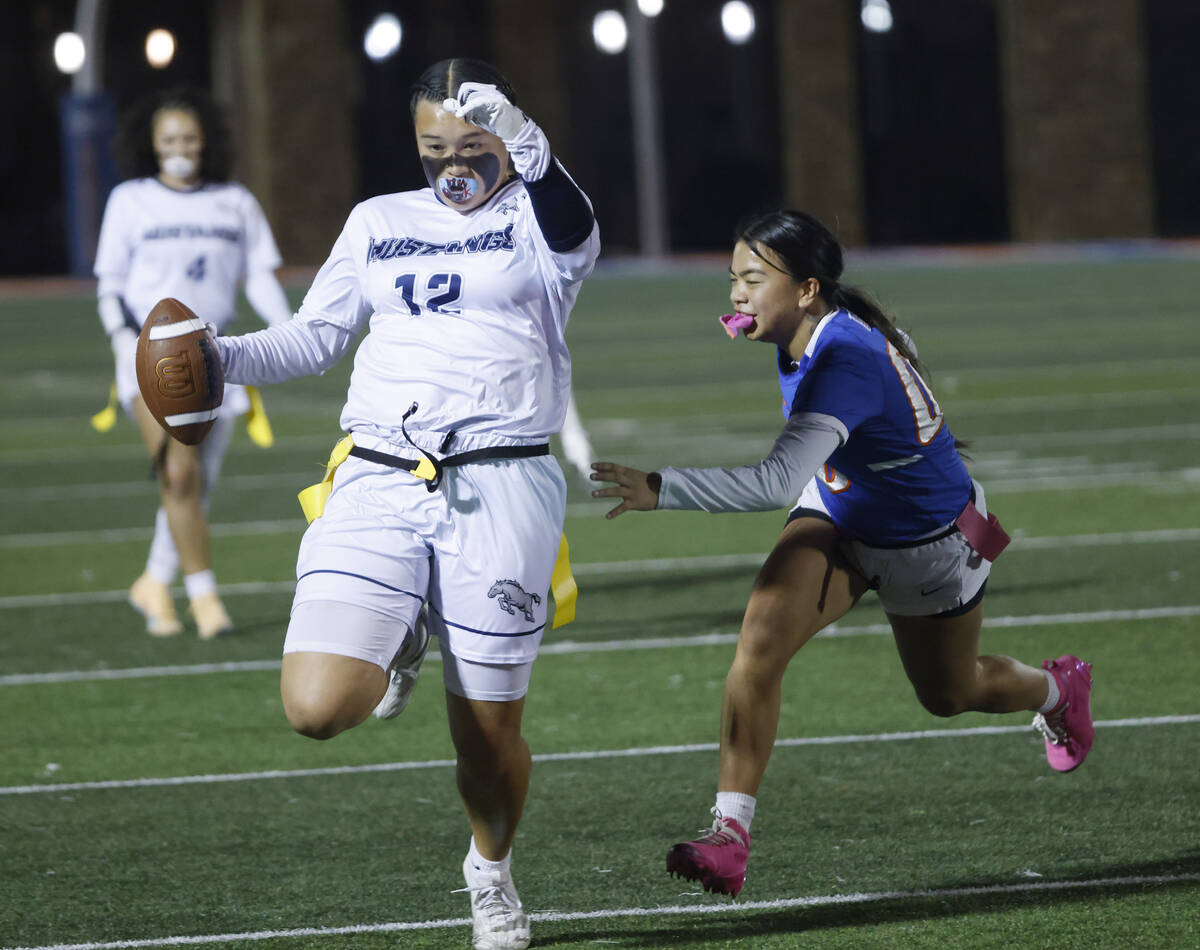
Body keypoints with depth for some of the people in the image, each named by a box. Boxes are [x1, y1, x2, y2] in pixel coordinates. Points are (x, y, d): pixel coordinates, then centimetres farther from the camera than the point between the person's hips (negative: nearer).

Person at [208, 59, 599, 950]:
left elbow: (572, 233, -21)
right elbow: (314, 337, 23)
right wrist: (220, 357, 4)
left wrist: (524, 148, -41)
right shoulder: (379, 223, 18)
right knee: (316, 707, -14)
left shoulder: (537, 220, 4)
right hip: (377, 485, 3)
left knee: (488, 730, 3)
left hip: (498, 492, -3)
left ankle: (492, 869, 33)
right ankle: (401, 645, 20)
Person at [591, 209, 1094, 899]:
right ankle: (731, 833, -21)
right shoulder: (806, 330, -15)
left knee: (949, 694, 20)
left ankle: (1059, 690, 56)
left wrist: (659, 491, -59)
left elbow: (780, 483, -54)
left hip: (928, 543, -6)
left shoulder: (846, 363, -41)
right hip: (838, 518, 6)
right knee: (761, 641, -22)